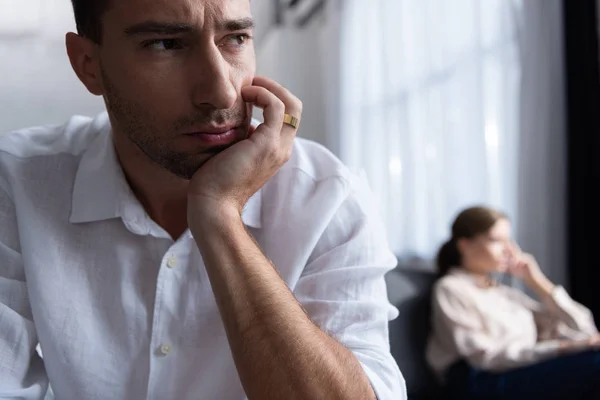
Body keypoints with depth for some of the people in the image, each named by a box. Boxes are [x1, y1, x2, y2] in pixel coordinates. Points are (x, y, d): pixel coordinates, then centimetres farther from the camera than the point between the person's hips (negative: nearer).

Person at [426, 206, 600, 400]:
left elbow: (582, 328, 21)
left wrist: (536, 282, 17)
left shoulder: (507, 294, 27)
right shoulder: (451, 289, 6)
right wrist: (563, 348, -18)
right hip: (486, 384, -7)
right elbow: (485, 356, -10)